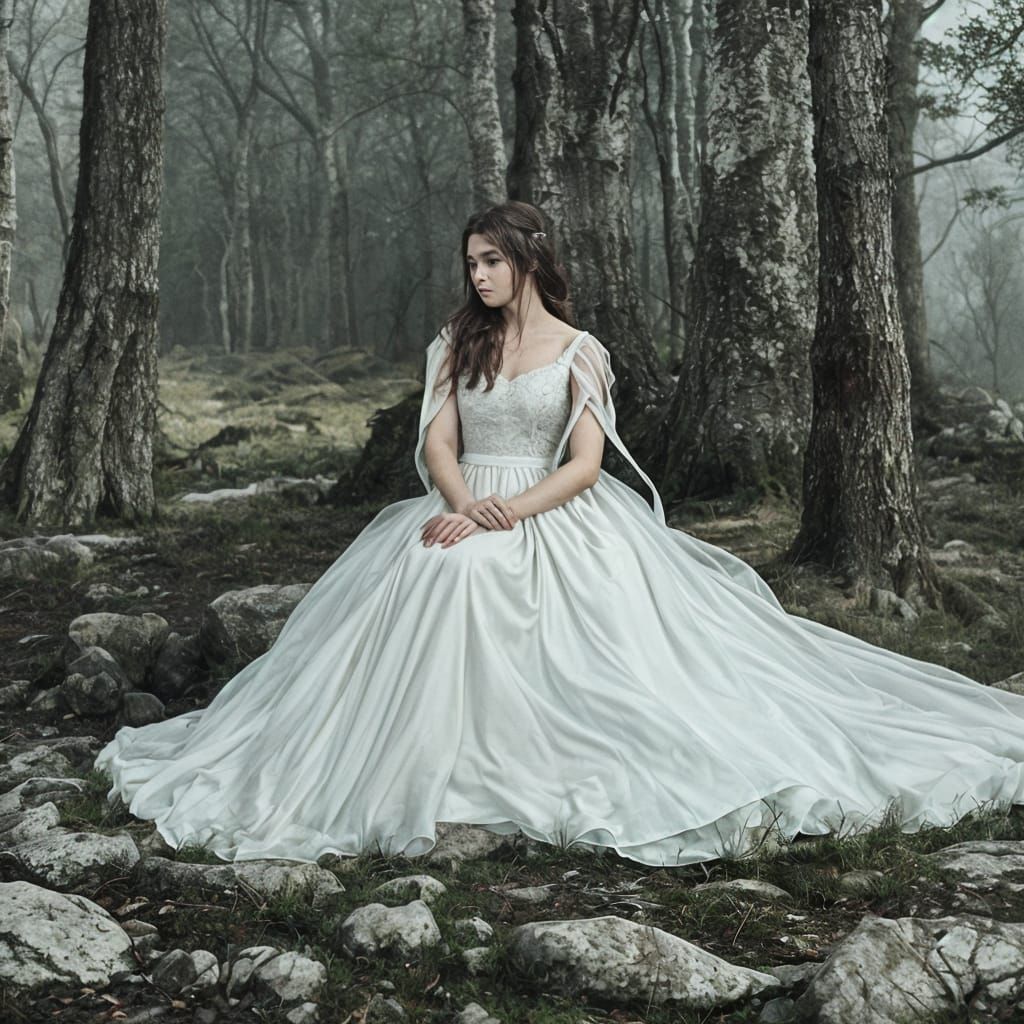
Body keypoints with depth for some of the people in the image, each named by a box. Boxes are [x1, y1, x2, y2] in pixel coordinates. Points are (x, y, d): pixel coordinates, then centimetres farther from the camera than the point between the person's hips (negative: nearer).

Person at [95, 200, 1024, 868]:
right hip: (462, 515, 2)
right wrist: (465, 505, -16)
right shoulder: (457, 342, 13)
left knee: (613, 643, -26)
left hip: (558, 522, -2)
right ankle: (447, 763, -24)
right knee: (440, 585, -28)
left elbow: (585, 463, -4)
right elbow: (436, 443, 4)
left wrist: (513, 510, -18)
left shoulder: (580, 351, 4)